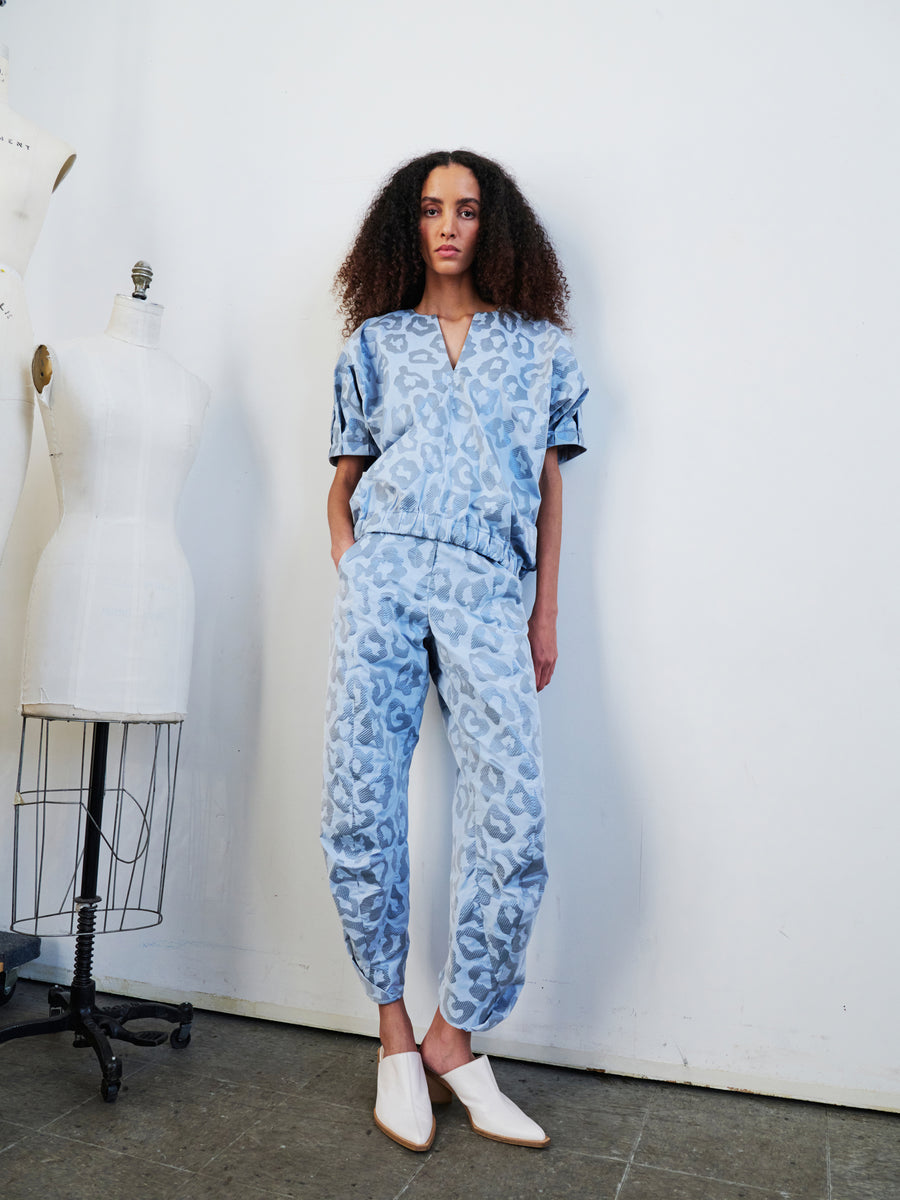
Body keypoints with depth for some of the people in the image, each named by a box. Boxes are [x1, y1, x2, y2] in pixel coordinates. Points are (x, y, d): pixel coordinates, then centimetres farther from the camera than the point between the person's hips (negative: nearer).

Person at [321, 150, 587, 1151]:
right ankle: (394, 1031, 13)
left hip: (486, 588, 0)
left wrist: (546, 610, 8)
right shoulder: (376, 341, 20)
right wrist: (347, 569, 2)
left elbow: (549, 487, 16)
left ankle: (452, 1039, 6)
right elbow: (345, 480, 19)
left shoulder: (538, 345, 19)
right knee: (359, 806, -5)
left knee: (513, 816, -13)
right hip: (383, 573, 1)